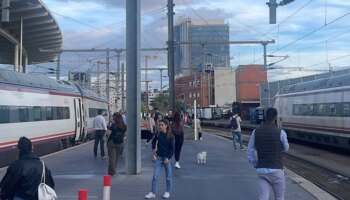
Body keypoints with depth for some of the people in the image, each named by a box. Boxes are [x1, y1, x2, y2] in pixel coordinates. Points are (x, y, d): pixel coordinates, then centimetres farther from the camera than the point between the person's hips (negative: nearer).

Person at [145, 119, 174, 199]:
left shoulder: (170, 136, -11)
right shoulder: (158, 134, 0)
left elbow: (172, 148, -10)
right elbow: (154, 141, 21)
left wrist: (168, 158, -15)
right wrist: (154, 148, 8)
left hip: (167, 157, -3)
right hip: (159, 157, 3)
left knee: (168, 176, 9)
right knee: (155, 175, -1)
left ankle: (167, 192, 23)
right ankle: (152, 193, 2)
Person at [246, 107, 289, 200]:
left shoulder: (256, 132, 0)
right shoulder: (280, 132, -10)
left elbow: (249, 152, 4)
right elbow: (286, 149, 9)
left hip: (261, 171, 3)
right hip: (276, 171, -3)